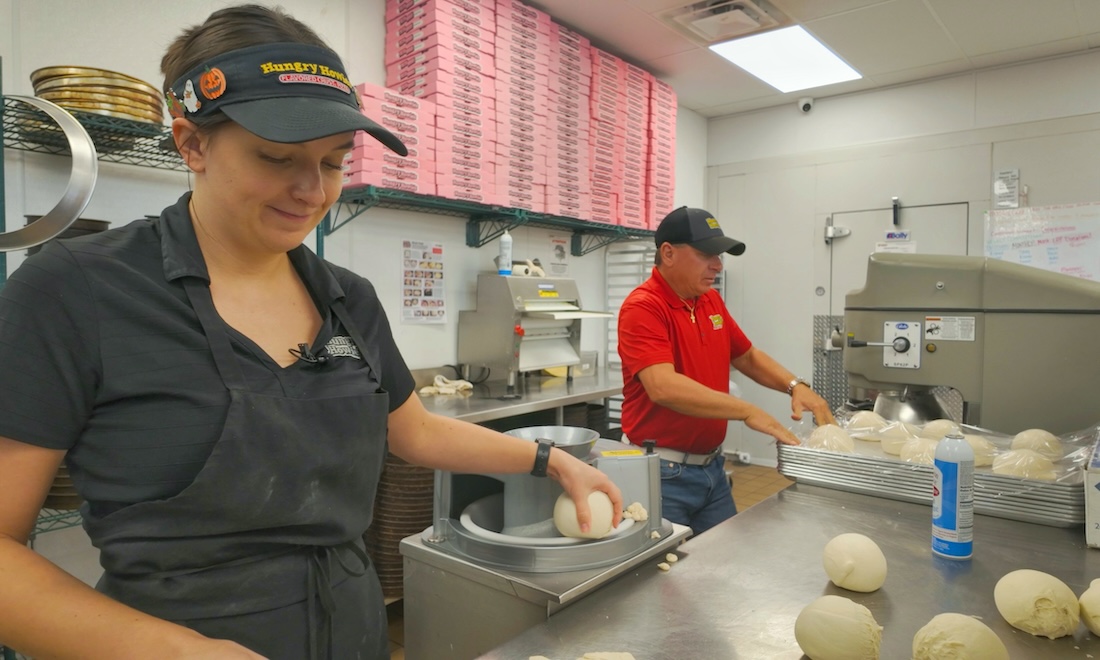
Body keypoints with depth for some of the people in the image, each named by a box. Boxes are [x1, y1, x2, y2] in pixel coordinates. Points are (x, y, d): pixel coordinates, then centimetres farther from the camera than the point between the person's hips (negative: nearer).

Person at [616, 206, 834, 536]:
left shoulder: (711, 301, 7)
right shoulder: (643, 307, -19)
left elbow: (748, 356, 17)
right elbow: (663, 387, -32)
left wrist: (795, 386, 0)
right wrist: (747, 411, -31)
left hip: (712, 466, 8)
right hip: (664, 472, -8)